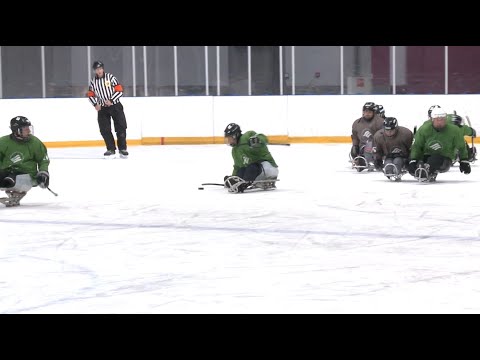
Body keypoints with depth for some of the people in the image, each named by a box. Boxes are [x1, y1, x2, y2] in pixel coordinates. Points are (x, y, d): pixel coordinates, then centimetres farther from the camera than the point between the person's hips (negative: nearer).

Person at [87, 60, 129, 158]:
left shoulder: (110, 77, -7)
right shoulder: (93, 81, 3)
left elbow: (119, 90, -9)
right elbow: (90, 94, 12)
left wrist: (111, 100, -16)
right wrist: (95, 104, -3)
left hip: (115, 106, -3)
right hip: (102, 108, 3)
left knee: (121, 127, -3)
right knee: (104, 130, -4)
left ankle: (122, 148, 9)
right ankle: (111, 149, 4)